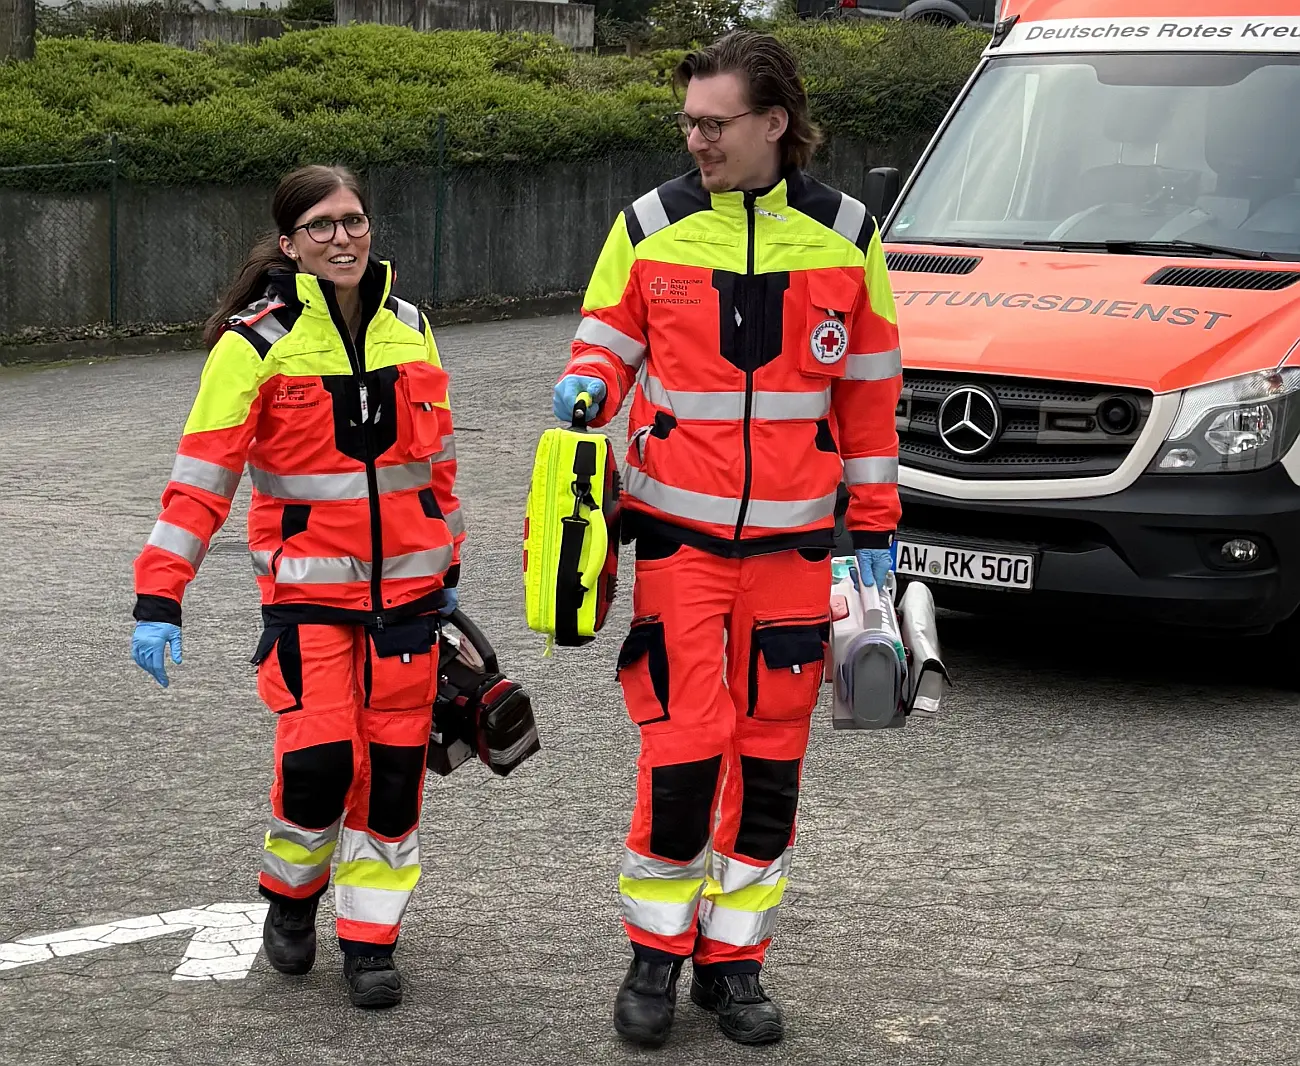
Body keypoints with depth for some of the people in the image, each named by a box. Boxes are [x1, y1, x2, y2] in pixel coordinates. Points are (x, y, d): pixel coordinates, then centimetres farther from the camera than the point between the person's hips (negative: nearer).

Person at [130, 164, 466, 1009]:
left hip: (405, 585, 4)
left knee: (394, 765, 4)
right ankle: (291, 897, 18)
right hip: (308, 587, -4)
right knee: (319, 757, -12)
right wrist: (159, 598, -17)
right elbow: (203, 474, -12)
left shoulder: (408, 328, 5)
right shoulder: (258, 341, -9)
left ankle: (371, 939, 18)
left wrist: (449, 565, 21)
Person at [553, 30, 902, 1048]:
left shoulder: (845, 235, 1)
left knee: (770, 760, 7)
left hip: (794, 543, 1)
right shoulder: (650, 226, -1)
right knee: (682, 751, -7)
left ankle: (734, 959, 21)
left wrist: (875, 526, 8)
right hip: (679, 532, -1)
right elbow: (609, 340, 10)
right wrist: (585, 386, -14)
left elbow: (870, 391, 7)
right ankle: (656, 954, 11)